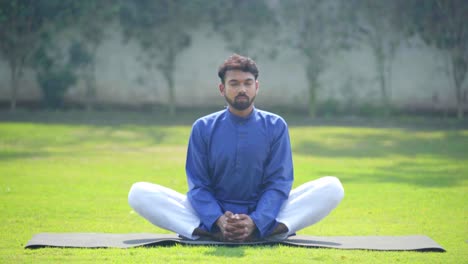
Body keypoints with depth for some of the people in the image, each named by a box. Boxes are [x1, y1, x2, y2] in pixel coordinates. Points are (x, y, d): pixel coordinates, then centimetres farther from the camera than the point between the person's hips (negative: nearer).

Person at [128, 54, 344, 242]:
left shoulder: (275, 126, 0)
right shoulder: (203, 128, 1)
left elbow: (278, 183, -5)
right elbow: (198, 186, -2)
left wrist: (255, 221, -23)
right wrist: (218, 220, -23)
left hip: (264, 216, 0)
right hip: (213, 216, 0)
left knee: (332, 187, -22)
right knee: (139, 193, -20)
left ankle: (259, 232, -35)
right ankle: (215, 232, -34)